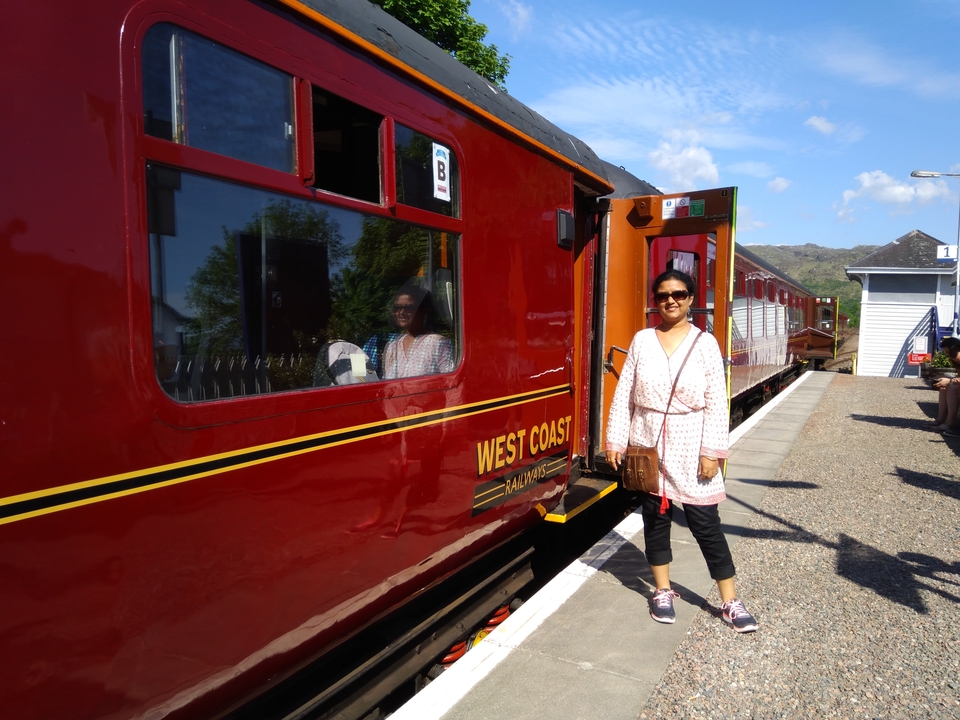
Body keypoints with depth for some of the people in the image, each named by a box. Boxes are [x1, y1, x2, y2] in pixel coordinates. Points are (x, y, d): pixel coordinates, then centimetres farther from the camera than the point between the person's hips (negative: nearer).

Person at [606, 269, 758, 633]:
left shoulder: (704, 342, -4)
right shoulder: (642, 340, 1)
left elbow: (716, 402, -7)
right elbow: (624, 394, 2)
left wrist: (713, 452, -11)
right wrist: (615, 441, -1)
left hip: (691, 448, -2)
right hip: (649, 445, 2)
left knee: (705, 524, 3)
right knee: (656, 518, 12)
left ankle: (730, 602, 18)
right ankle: (663, 592, 30)